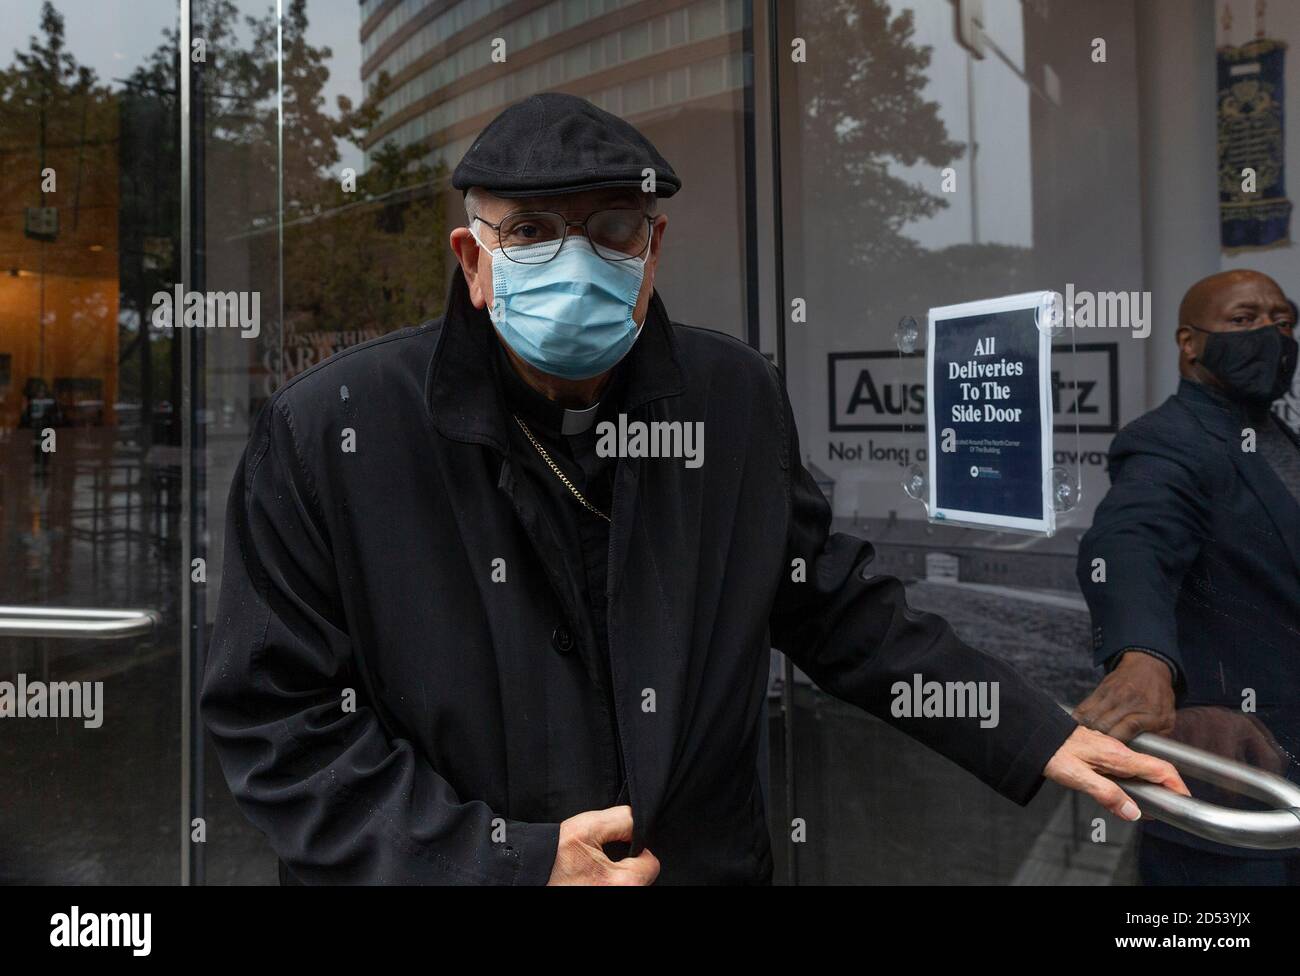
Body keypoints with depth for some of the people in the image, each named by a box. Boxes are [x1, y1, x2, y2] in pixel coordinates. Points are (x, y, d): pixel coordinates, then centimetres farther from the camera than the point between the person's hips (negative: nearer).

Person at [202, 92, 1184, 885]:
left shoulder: (737, 396, -7)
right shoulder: (329, 430, -17)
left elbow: (835, 605, 2)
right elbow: (276, 717, -13)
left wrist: (1037, 736, -4)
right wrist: (506, 860, -20)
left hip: (712, 858, 3)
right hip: (451, 869, -2)